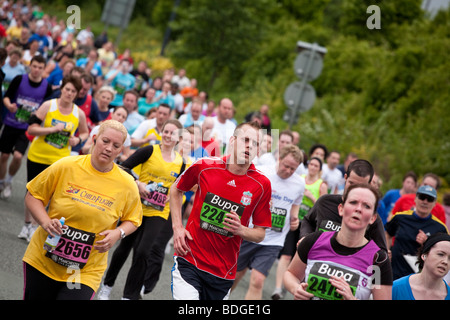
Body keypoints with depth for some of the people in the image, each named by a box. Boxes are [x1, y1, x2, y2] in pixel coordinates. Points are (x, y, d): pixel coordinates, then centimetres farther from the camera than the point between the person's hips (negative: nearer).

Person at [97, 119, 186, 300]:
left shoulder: (181, 162, 3)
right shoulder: (150, 151, -7)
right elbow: (124, 168, -9)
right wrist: (137, 183, -20)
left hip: (158, 214, 1)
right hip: (137, 208, -1)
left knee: (143, 252, -12)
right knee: (124, 247, 13)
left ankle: (129, 296, 0)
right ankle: (107, 285, 34)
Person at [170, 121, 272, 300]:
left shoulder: (262, 185, -4)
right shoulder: (204, 166, -4)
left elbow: (260, 233, 2)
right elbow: (176, 190, 15)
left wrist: (241, 230, -19)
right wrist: (177, 227, 5)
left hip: (224, 271, 2)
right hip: (189, 260, -2)